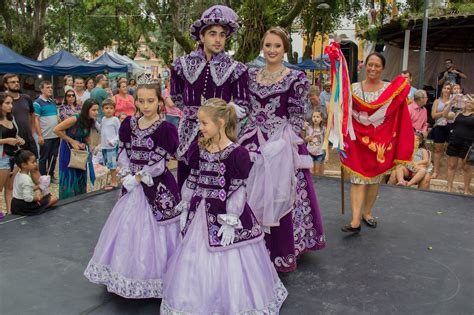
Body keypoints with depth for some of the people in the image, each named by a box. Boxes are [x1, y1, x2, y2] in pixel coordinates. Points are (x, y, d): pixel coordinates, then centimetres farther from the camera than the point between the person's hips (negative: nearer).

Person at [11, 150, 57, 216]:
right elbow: (27, 198, -32)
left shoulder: (18, 174, 4)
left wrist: (37, 187, 5)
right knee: (54, 199, -9)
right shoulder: (27, 179, -26)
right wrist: (37, 198, -13)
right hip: (25, 206, -9)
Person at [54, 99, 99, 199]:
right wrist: (72, 141, -19)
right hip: (68, 150, -6)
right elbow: (56, 130, -21)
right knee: (69, 176, 1)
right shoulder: (75, 119, -26)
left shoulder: (90, 122, -5)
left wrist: (84, 144, -12)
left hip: (80, 150, 7)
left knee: (81, 176, 13)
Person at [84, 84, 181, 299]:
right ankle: (130, 275, 33)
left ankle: (155, 281, 18)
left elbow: (159, 163, -13)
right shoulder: (129, 124, 5)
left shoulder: (165, 129, -11)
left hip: (158, 188, -5)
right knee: (128, 231, 15)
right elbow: (123, 153, 5)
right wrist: (127, 177, -8)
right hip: (133, 186, 6)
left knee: (152, 232, 1)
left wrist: (137, 178, -11)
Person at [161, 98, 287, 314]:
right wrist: (185, 210, 12)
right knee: (194, 266, 15)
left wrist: (231, 223, -15)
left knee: (226, 270, 4)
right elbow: (191, 182, 12)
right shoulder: (200, 150, 4)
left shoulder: (237, 153, -14)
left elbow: (237, 191, -14)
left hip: (224, 216, -6)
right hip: (200, 215, 6)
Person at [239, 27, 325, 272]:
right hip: (252, 143, 4)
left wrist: (279, 145, -14)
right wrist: (242, 140, 7)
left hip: (280, 146, -4)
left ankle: (280, 251, 14)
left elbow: (297, 118, -6)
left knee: (279, 198, -2)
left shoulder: (296, 79, -3)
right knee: (251, 196, 8)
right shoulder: (250, 75, 11)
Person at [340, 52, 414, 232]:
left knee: (375, 178, 10)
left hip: (381, 141, 1)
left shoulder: (391, 89, 2)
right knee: (358, 178, -6)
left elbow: (398, 115, 1)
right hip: (358, 139, -1)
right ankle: (355, 221, -9)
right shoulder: (354, 88, 3)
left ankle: (367, 212, 28)